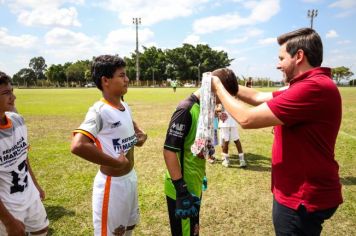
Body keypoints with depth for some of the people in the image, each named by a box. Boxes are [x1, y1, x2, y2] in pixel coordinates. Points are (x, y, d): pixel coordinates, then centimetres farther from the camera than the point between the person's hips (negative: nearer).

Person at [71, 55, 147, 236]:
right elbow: (78, 146, -37)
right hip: (112, 183, -8)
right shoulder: (99, 110, -23)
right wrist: (116, 163, -29)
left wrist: (140, 133, 2)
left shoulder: (125, 106, 2)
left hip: (130, 177, 8)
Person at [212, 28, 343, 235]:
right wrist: (224, 83, 6)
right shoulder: (309, 85, 10)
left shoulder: (314, 88, -27)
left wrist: (219, 88, -13)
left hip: (302, 199, -10)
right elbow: (258, 97, 12)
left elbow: (247, 119, -28)